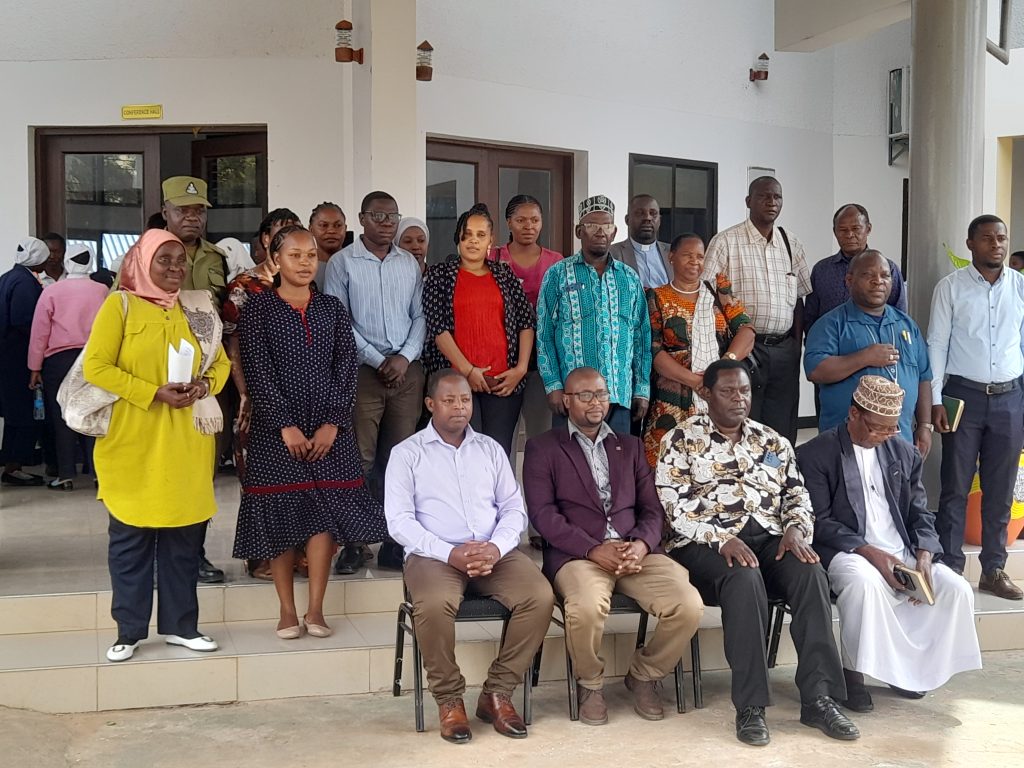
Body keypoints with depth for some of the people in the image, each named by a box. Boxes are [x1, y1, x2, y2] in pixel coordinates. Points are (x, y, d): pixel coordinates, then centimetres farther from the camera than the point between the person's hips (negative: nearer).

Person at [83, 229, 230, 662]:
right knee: (130, 537, 4)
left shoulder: (198, 308, 10)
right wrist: (155, 393, -17)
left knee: (184, 536, 8)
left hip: (187, 443, 4)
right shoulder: (119, 304, -3)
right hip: (134, 441, -4)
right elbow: (95, 367, -10)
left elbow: (220, 362, 16)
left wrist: (205, 384, -6)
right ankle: (129, 631, 15)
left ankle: (180, 625, 19)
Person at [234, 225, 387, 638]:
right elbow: (257, 371, -7)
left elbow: (347, 368, 3)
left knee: (325, 513, -3)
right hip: (276, 428, -2)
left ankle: (315, 610, 5)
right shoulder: (258, 307, 1)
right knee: (281, 514, 1)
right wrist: (286, 425, -13)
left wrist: (332, 423, -8)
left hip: (328, 428, 2)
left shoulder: (332, 308, 10)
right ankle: (287, 611, 10)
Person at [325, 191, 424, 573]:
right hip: (363, 370, -3)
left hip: (407, 370, 4)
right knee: (359, 458, -4)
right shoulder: (342, 262, 1)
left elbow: (420, 315, 11)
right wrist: (378, 360, -9)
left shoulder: (409, 263, 13)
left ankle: (395, 542, 10)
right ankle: (352, 542, 3)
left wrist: (405, 357, -5)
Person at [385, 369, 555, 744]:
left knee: (540, 596, -24)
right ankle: (449, 698, -11)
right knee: (435, 605, -36)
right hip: (434, 555, -3)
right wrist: (449, 553, -18)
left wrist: (496, 547, -11)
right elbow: (399, 520, -5)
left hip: (494, 552, 4)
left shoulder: (491, 449, 16)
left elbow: (514, 508, 11)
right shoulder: (407, 453, 5)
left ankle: (497, 693, -8)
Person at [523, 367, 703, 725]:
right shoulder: (543, 448, 9)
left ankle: (644, 675, 7)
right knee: (587, 608, -36)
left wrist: (642, 544, -8)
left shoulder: (630, 446, 23)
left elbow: (652, 508, 14)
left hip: (635, 551, 4)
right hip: (577, 554, -3)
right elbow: (542, 512, -3)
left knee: (688, 605, -22)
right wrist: (593, 549, -15)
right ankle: (590, 683, -3)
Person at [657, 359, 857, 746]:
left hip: (769, 538, 5)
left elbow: (797, 493, 15)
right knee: (745, 579, -36)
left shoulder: (772, 441, 18)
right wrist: (721, 539, -22)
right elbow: (675, 505, -8)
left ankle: (818, 698, -25)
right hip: (706, 543, -4)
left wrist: (796, 528, -8)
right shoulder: (681, 439, 2)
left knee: (812, 574, -26)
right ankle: (750, 706, -29)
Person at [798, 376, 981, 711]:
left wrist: (923, 557, -6)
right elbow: (819, 521, -9)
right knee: (864, 582, -37)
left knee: (956, 589, -16)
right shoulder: (815, 454, -3)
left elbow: (920, 514, 14)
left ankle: (908, 666, 2)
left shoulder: (904, 453, 14)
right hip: (847, 552, -5)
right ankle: (853, 671, -17)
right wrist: (869, 551, -20)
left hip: (902, 552, 6)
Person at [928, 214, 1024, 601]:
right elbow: (937, 344, -2)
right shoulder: (950, 287, -2)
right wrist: (935, 401, -8)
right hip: (964, 395, -3)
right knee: (956, 486, 3)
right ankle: (949, 568, 12)